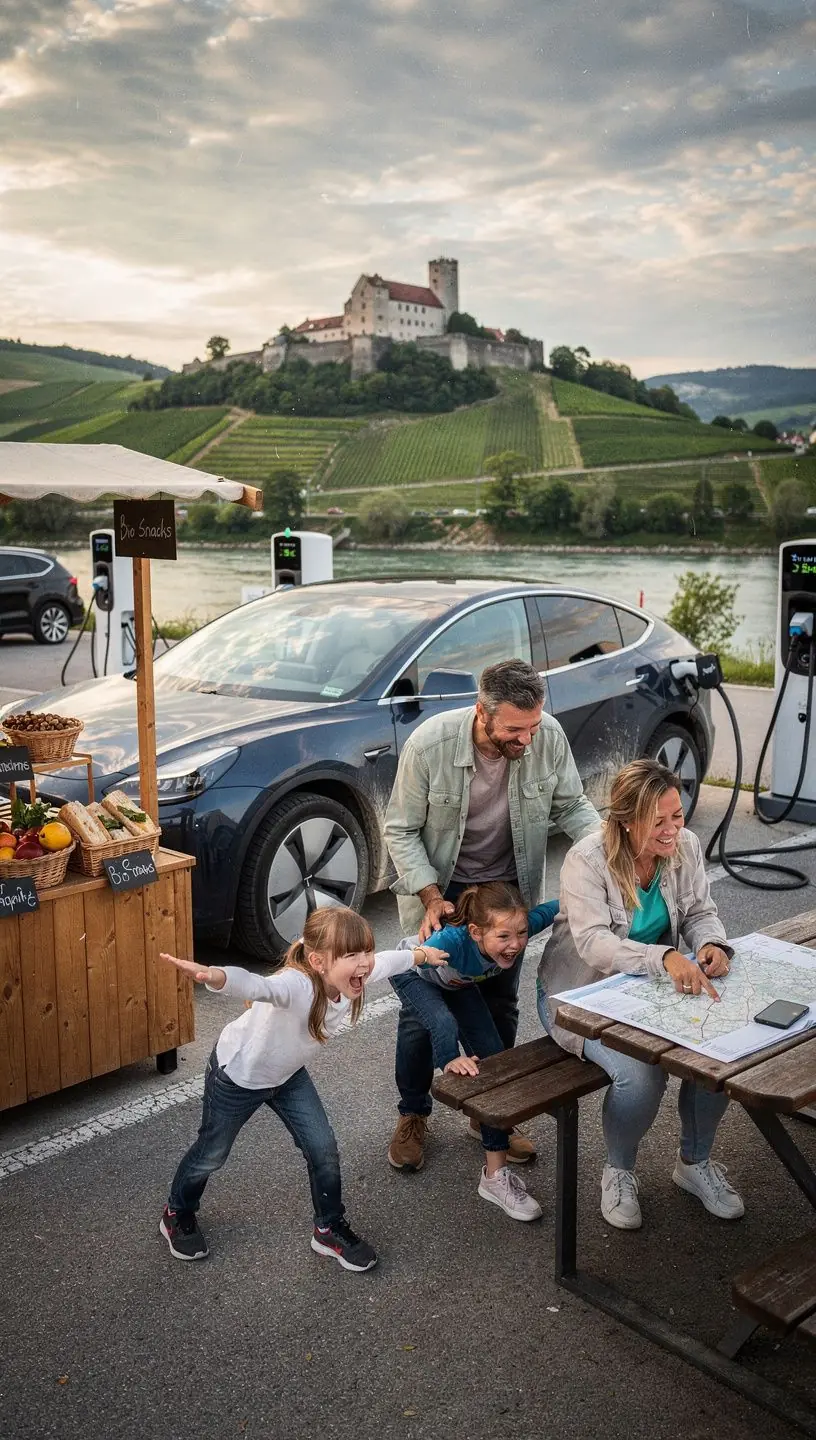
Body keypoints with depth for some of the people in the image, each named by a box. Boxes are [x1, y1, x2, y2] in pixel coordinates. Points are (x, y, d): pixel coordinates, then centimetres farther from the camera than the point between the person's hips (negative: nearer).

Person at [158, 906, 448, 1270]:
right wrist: (213, 975, -87)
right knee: (212, 1154, 16)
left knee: (323, 1149, 5)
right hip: (237, 1074, -6)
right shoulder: (296, 985, -45)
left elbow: (387, 961, 0)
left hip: (287, 1075, 6)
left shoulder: (353, 976, -23)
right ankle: (177, 1215, 46)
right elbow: (253, 984, -66)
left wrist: (421, 955, 19)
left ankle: (330, 1229, 30)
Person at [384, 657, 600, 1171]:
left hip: (508, 888, 3)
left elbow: (571, 804, -5)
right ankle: (413, 1114, 27)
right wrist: (432, 897, -25)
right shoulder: (430, 743, -28)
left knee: (502, 1004, 14)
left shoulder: (549, 736, -22)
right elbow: (401, 830, -16)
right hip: (439, 888, -2)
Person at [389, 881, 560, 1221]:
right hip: (414, 975, -4)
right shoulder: (454, 939, -49)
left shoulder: (521, 926, -36)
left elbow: (559, 906, -17)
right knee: (445, 1025, -37)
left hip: (458, 982, 4)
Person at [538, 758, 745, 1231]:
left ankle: (695, 1162, 10)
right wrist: (666, 958, -51)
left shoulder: (686, 846, -7)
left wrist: (711, 943, -23)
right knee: (641, 1074, -29)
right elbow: (592, 942, -35)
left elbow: (701, 912, 2)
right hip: (582, 994, -5)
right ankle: (619, 1173, 4)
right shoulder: (587, 860, -25)